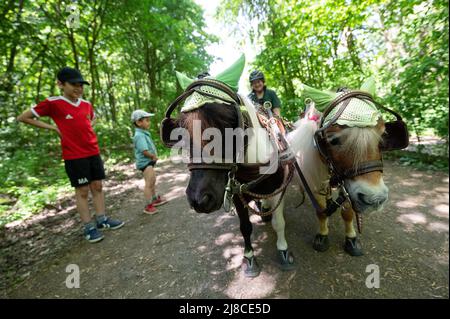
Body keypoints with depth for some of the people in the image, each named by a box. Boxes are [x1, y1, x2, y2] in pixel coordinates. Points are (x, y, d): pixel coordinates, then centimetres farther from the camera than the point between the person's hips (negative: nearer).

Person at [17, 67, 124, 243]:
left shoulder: (86, 104, 8)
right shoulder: (53, 103, -7)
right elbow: (23, 118, 1)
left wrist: (86, 133, 12)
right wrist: (53, 128, -5)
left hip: (93, 153, 5)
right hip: (74, 156, -5)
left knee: (97, 186, 9)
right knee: (82, 191, 1)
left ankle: (102, 219, 21)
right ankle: (89, 227, 13)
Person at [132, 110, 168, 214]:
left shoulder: (144, 133, 10)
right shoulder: (139, 135, -21)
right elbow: (145, 151, -28)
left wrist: (154, 156, -2)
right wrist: (154, 156, -12)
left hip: (149, 161, 11)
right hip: (145, 162, -11)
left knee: (152, 181, 22)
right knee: (149, 183, -8)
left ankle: (155, 199, 40)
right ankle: (148, 206, 1)